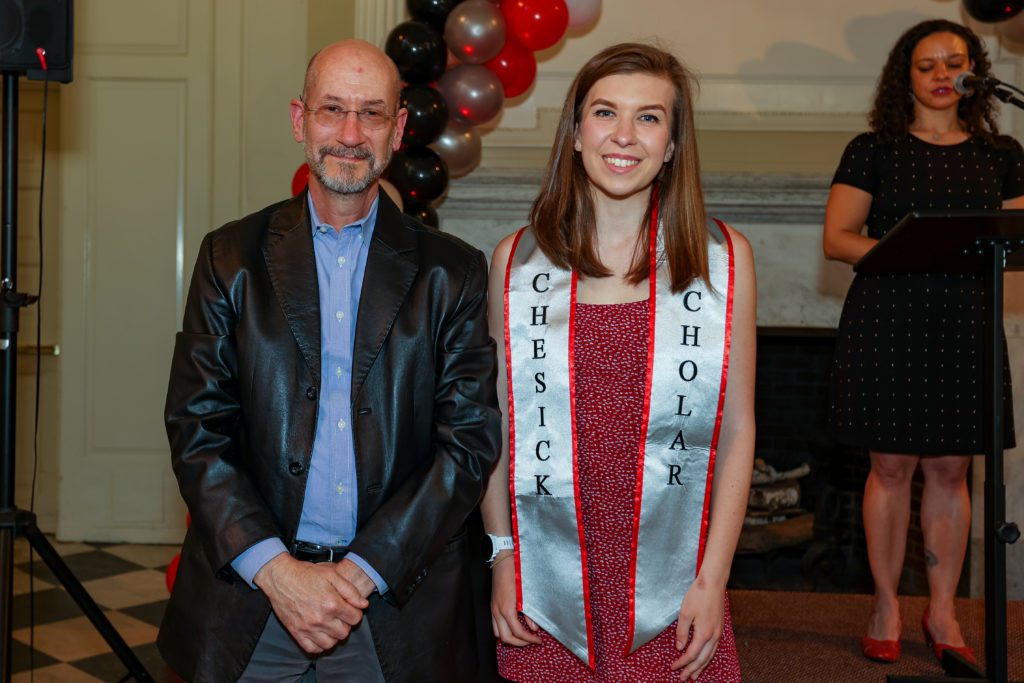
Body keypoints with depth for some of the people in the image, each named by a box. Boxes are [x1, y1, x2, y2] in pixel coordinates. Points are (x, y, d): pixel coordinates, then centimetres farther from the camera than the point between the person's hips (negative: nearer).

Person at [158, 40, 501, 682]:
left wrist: (362, 572, -11)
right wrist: (275, 568, -13)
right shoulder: (231, 256, 2)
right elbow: (197, 430, -2)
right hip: (248, 593, 1)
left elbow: (471, 441, -4)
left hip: (398, 600, 0)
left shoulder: (453, 272, 0)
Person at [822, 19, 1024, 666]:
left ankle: (943, 611, 18)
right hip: (887, 321, -2)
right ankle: (887, 605, 15)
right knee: (892, 466, 1)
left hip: (965, 324, 3)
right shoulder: (873, 150, 4)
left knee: (950, 468, 6)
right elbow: (837, 238, -2)